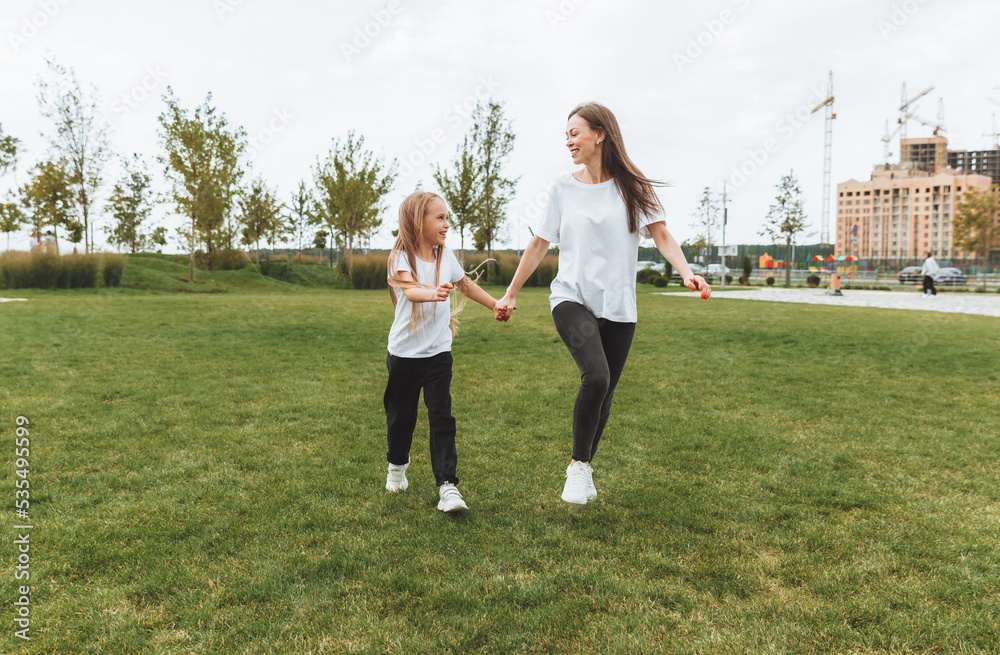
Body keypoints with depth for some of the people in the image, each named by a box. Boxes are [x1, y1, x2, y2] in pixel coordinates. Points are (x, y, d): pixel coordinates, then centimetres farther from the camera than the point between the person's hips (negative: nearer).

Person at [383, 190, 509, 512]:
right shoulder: (402, 257, -12)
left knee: (442, 417, -7)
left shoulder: (446, 257, 4)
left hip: (438, 353, 3)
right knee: (401, 415, 12)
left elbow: (467, 285, 22)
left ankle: (447, 485, -6)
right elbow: (409, 289, -33)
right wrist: (432, 293, -54)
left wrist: (496, 305, 30)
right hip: (404, 353, -2)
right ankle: (397, 464, 40)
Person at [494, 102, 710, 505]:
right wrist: (511, 293, 16)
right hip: (572, 298, -1)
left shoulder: (633, 187, 4)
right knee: (595, 377, -25)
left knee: (604, 392, 6)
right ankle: (577, 465, -6)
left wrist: (687, 273, -22)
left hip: (618, 306, 1)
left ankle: (585, 467, 29)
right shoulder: (563, 188, 7)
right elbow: (539, 245, 13)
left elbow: (662, 237, -3)